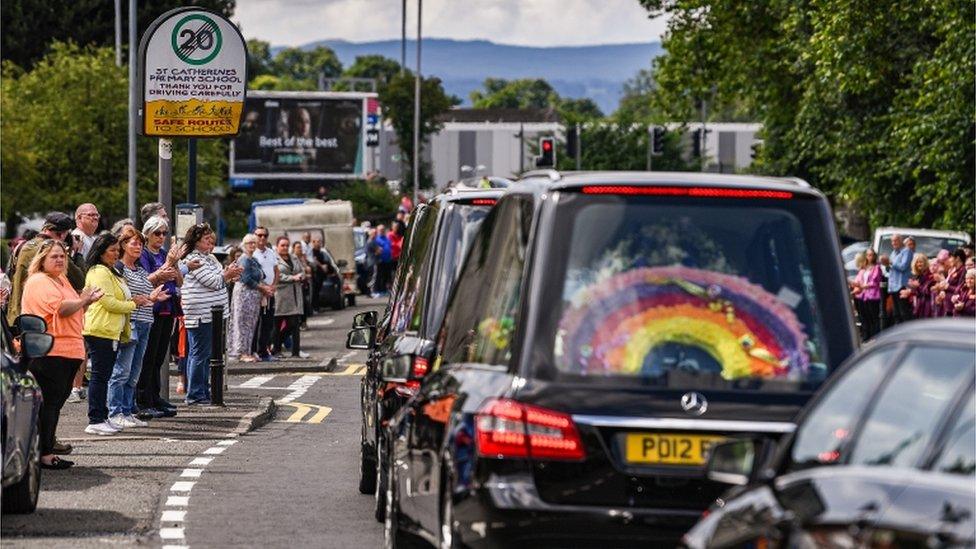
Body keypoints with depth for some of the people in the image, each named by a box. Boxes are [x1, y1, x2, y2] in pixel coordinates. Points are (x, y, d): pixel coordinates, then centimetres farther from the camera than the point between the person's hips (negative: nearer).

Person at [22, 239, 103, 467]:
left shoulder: (62, 280, 21)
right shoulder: (39, 282, -10)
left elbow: (73, 310, 30)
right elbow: (62, 308, -22)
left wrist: (88, 301, 12)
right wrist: (83, 300, -6)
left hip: (69, 352, 10)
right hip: (49, 353, -10)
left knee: (55, 403, 10)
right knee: (48, 404, -8)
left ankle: (47, 449, 15)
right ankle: (44, 455, -7)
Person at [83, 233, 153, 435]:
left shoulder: (111, 272, 21)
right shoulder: (99, 272, -12)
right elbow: (108, 302, -18)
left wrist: (133, 299, 10)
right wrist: (133, 304, -6)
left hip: (112, 332, 10)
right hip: (100, 332, -10)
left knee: (104, 376, 13)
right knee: (100, 375, -8)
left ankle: (102, 417, 18)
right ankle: (95, 421, -7)